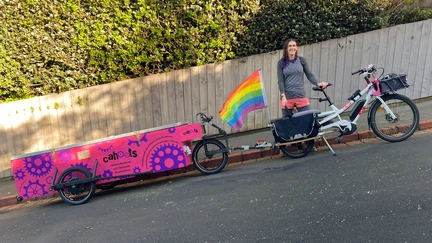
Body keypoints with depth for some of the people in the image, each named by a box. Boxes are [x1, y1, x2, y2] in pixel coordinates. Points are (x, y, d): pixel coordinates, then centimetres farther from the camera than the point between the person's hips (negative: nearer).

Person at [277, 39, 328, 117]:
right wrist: (283, 96, -15)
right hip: (287, 98, -1)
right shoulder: (281, 63, 3)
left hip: (301, 97, 1)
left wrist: (318, 83, -14)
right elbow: (280, 81, -3)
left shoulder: (301, 60, 7)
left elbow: (309, 75, 5)